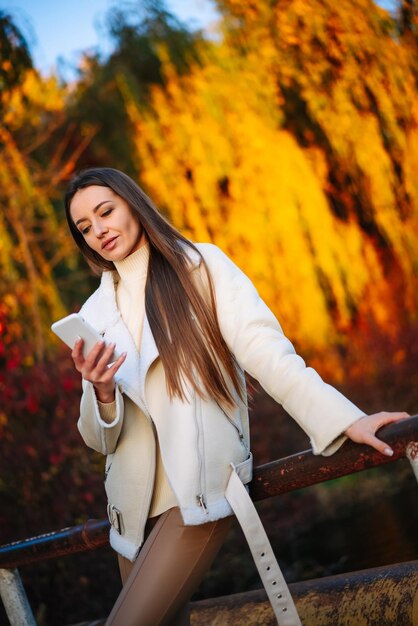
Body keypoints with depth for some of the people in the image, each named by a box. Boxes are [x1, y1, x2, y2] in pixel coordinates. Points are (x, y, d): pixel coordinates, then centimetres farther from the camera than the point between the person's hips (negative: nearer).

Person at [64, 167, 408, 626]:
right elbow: (101, 439, 8)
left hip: (200, 485, -5)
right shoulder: (94, 314, 11)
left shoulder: (202, 266, 1)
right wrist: (101, 392, -14)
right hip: (136, 502, 5)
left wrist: (343, 419, -22)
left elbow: (263, 350, -10)